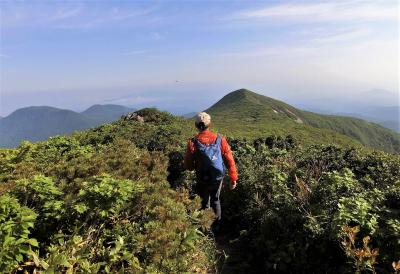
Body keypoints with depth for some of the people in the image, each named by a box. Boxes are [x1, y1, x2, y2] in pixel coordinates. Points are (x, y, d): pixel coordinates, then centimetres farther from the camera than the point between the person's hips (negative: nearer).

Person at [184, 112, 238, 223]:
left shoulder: (193, 143, -17)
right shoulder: (220, 139, -13)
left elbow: (188, 166, -8)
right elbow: (229, 160, -10)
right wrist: (233, 179, 0)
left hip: (203, 181, -2)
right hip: (219, 178, 3)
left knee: (205, 204, 20)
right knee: (215, 200, 28)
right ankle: (217, 222, 44)